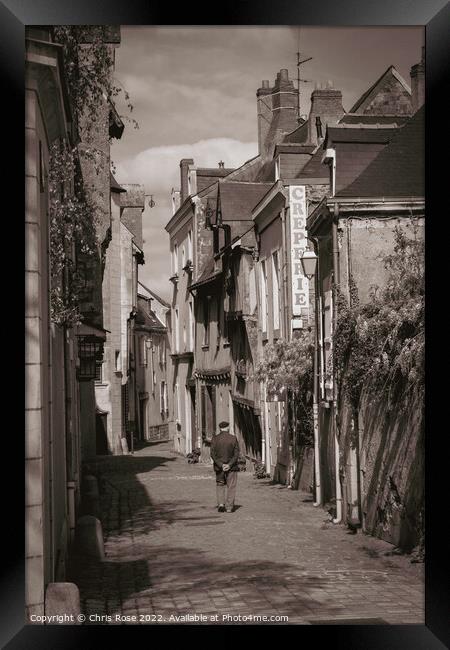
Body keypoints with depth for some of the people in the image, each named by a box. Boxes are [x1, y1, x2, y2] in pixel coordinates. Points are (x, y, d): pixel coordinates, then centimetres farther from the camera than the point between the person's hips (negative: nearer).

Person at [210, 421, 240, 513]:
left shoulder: (215, 439, -2)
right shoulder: (233, 438, -5)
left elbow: (213, 454, -7)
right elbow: (236, 454, -9)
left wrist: (221, 465, -10)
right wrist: (229, 465, -12)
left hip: (219, 467, 1)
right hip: (232, 467, -1)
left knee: (220, 485, 16)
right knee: (231, 487, 7)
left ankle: (221, 503, 3)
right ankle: (229, 507, 6)